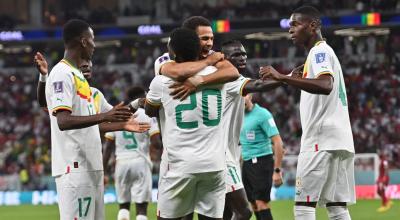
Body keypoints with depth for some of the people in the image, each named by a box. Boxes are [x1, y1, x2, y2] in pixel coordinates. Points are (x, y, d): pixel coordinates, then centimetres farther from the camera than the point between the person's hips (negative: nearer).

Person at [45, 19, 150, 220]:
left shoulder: (78, 75, 21)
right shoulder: (62, 74, -10)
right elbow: (63, 121, -22)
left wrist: (122, 125, 26)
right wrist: (104, 116, -32)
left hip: (90, 166, 10)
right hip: (74, 168, -10)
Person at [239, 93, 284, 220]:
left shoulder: (262, 114, -9)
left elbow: (278, 143, -13)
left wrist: (277, 170, -17)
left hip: (261, 161, -7)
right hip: (246, 164, 7)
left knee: (262, 204, -13)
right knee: (254, 205, 6)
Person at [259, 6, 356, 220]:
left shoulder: (320, 51, -7)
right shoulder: (323, 52, 23)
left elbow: (325, 86, -27)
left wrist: (282, 77, -30)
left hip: (322, 140, -10)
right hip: (338, 140, 10)